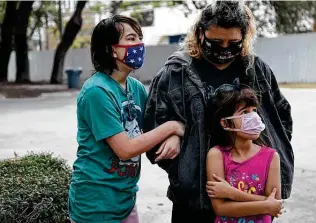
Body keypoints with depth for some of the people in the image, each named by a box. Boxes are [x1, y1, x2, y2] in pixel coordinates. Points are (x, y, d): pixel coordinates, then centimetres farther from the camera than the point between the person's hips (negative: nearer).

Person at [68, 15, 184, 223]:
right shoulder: (97, 91, -20)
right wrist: (171, 127, -14)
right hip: (96, 204, -7)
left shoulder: (136, 87, 2)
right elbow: (126, 149, -22)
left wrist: (174, 136, -9)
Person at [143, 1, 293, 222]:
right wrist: (184, 171, -8)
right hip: (197, 193, -3)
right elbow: (155, 126, -5)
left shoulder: (258, 69, 4)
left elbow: (282, 115, 16)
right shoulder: (176, 73, -7)